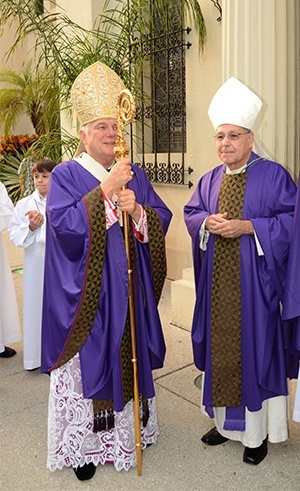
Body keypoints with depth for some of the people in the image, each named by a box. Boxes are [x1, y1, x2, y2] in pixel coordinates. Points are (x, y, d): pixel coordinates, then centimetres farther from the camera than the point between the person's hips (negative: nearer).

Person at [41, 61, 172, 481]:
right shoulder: (66, 175, -4)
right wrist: (105, 189, -20)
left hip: (128, 288, 5)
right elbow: (64, 225, -19)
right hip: (85, 293, -4)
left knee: (129, 357, 14)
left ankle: (130, 427, 34)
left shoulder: (135, 175, 9)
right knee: (88, 360, 4)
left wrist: (137, 211, -15)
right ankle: (85, 444, 21)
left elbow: (162, 219, 5)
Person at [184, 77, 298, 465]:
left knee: (254, 349, 3)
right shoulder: (209, 180, 11)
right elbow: (191, 213, 12)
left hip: (254, 284, -5)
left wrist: (246, 226, -18)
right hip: (217, 285, 5)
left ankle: (258, 432, 20)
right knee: (220, 349, 12)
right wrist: (207, 222, -10)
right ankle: (225, 420, 30)